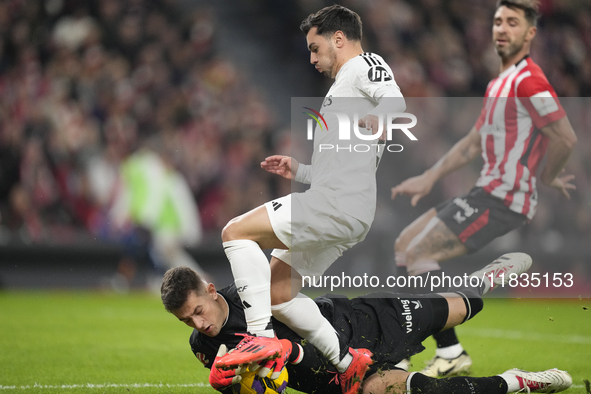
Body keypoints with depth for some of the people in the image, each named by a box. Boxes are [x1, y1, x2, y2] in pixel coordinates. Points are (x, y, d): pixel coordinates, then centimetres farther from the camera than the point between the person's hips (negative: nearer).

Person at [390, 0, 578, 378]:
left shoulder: (529, 81, -15)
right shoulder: (499, 83, 18)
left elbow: (566, 138, -20)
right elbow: (475, 141, 24)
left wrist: (547, 177, -3)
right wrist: (430, 177, 16)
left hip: (503, 201, -10)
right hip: (487, 193, 10)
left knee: (418, 253, -15)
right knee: (405, 244, 12)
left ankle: (451, 353, -11)